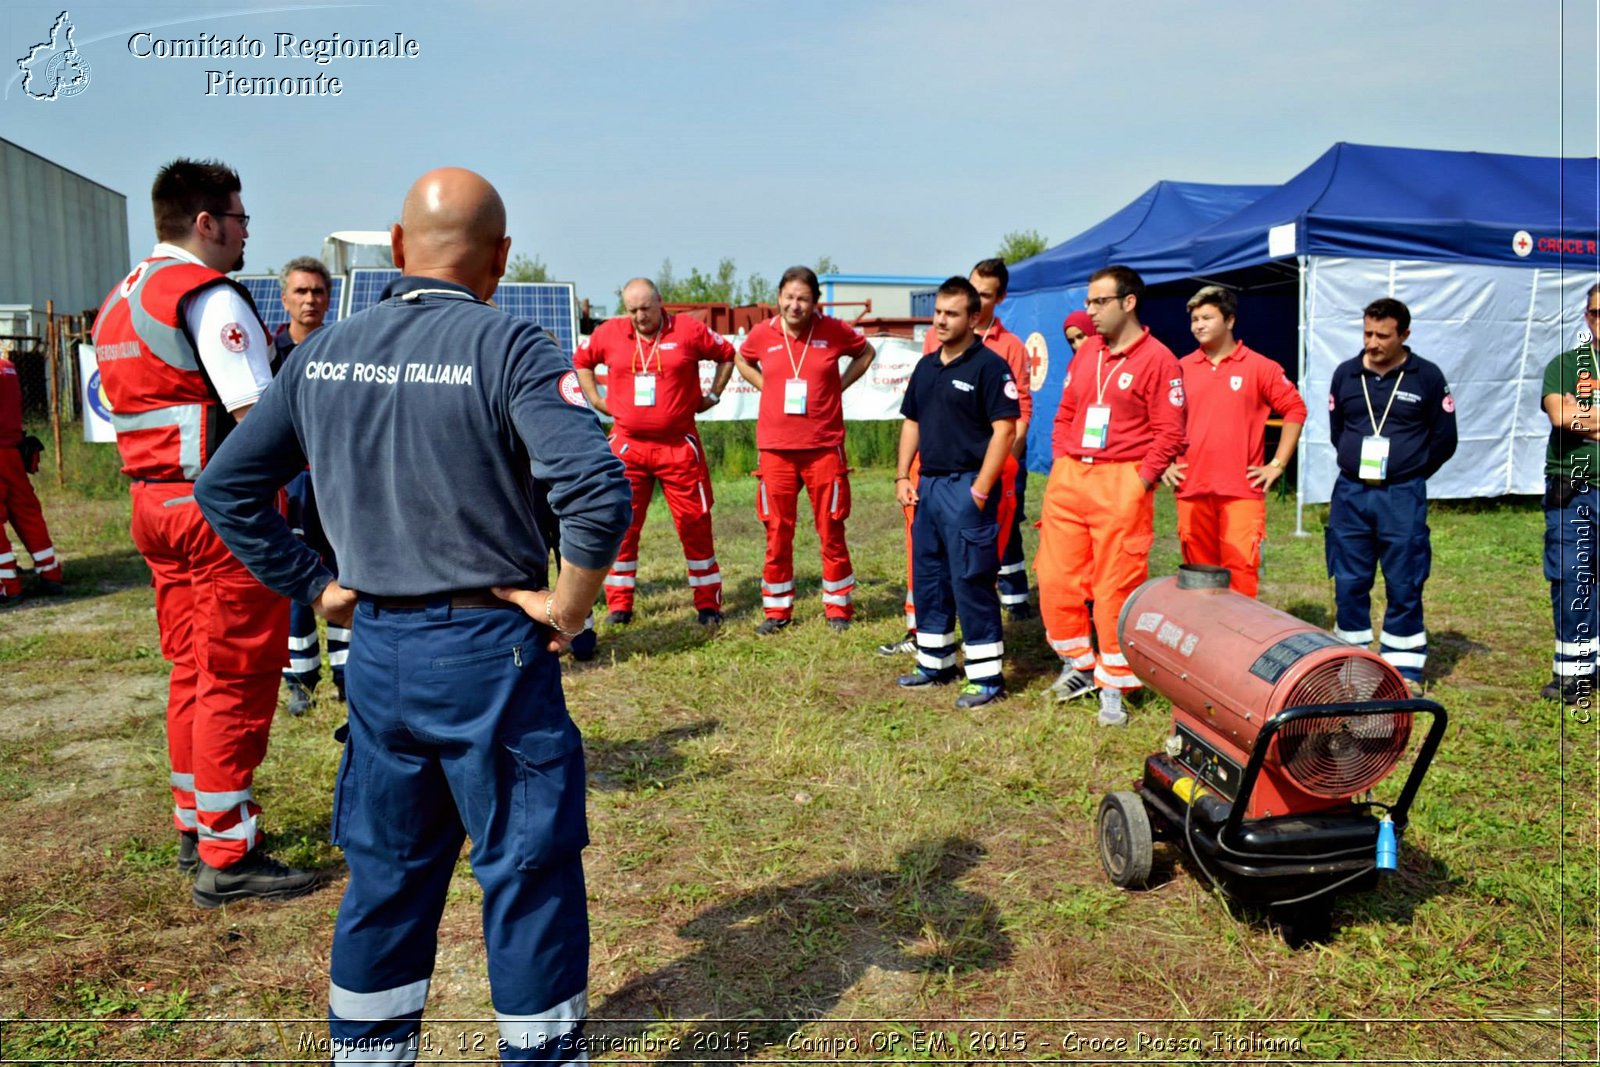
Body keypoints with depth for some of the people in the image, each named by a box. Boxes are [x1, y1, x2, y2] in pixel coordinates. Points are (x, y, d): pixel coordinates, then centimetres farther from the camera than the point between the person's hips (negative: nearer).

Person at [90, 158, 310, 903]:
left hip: (152, 501, 10)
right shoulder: (210, 297, -13)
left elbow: (120, 405, 18)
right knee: (236, 679, -3)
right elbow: (260, 417, -20)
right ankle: (226, 856, 3)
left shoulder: (119, 302, 17)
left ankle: (196, 826, 28)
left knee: (191, 671, 17)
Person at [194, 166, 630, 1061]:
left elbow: (227, 487, 11)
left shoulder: (323, 351, 4)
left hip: (376, 648, 6)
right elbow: (600, 490, -26)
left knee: (387, 872, 21)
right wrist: (567, 608, -14)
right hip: (491, 651, -5)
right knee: (530, 872, 10)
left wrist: (315, 585, 12)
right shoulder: (510, 348, -13)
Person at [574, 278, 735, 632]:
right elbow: (581, 361, 21)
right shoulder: (609, 333, 4)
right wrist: (596, 401, 12)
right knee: (622, 524, 3)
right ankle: (619, 605, 15)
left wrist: (712, 396, 7)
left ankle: (708, 605, 11)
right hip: (627, 445, 2)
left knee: (694, 523, 1)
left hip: (679, 445, -2)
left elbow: (727, 354, 11)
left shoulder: (689, 330, -2)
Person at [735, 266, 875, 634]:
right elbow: (741, 360, 21)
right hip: (776, 449, 1)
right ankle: (777, 610, 20)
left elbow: (866, 353, 15)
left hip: (824, 447, -1)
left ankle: (838, 608, 19)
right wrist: (766, 387, 5)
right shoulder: (762, 334, -1)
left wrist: (839, 386, 2)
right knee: (777, 534, 7)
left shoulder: (833, 331, -4)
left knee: (831, 532, 6)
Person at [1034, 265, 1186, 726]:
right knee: (1055, 580, 5)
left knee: (1115, 589, -1)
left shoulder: (1157, 359, -4)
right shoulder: (1085, 352, 14)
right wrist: (1060, 463, 7)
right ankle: (1079, 665, 25)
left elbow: (1168, 433, -8)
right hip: (1067, 479, 6)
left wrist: (1142, 480, -13)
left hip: (1120, 484, -6)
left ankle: (1113, 687, 12)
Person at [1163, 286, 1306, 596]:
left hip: (1242, 491, -2)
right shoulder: (1181, 368, 9)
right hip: (1191, 490, 3)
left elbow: (1295, 410, 5)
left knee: (1241, 570, -7)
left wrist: (1277, 464, 0)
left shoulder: (1259, 367, 2)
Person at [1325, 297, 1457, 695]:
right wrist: (1360, 469, 11)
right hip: (1350, 494, 3)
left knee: (1404, 587, 2)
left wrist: (1407, 476, 6)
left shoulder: (1427, 377, -1)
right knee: (1349, 583, 7)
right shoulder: (1345, 374, 6)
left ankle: (1404, 670, 11)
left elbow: (1444, 439, 5)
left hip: (1403, 497, -2)